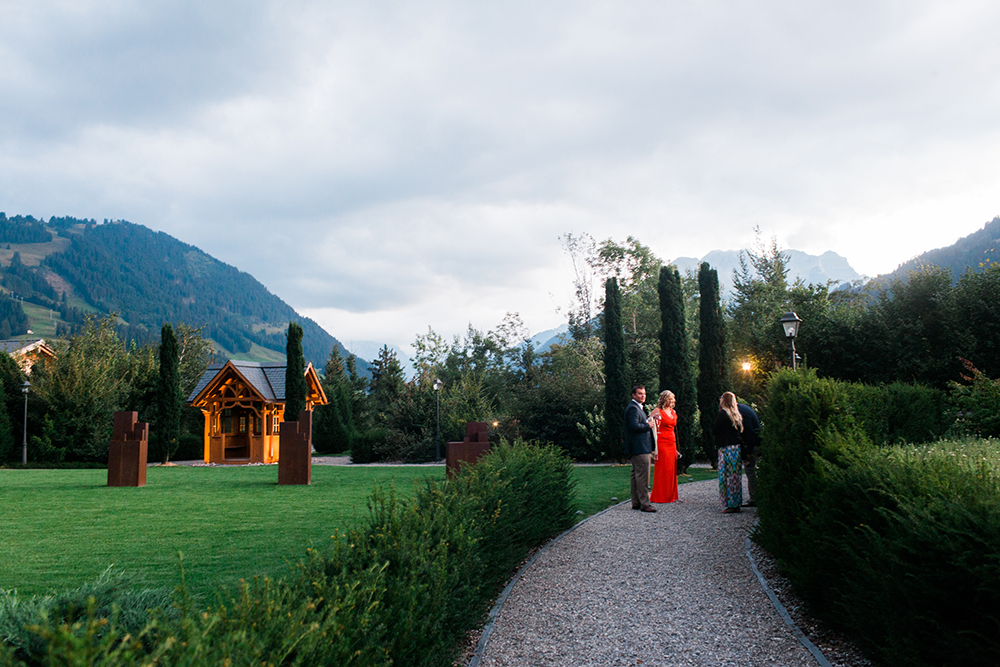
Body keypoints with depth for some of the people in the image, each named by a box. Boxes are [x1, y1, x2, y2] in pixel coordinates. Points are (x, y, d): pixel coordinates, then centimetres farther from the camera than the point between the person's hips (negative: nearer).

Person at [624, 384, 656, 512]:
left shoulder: (638, 407, 21)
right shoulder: (633, 408, -14)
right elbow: (634, 426, -24)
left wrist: (648, 422, 9)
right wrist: (648, 426, -12)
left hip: (637, 448, 11)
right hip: (639, 448, -11)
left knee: (636, 475, 13)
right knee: (642, 476, -9)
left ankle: (636, 502, 19)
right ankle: (644, 503, -7)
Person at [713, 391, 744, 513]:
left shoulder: (722, 414, -12)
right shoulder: (737, 415, 11)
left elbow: (714, 431, -9)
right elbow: (741, 431, 14)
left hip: (726, 448, -7)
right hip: (737, 448, 7)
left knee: (726, 476, -3)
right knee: (736, 476, 11)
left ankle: (729, 505, -2)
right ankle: (736, 504, 16)